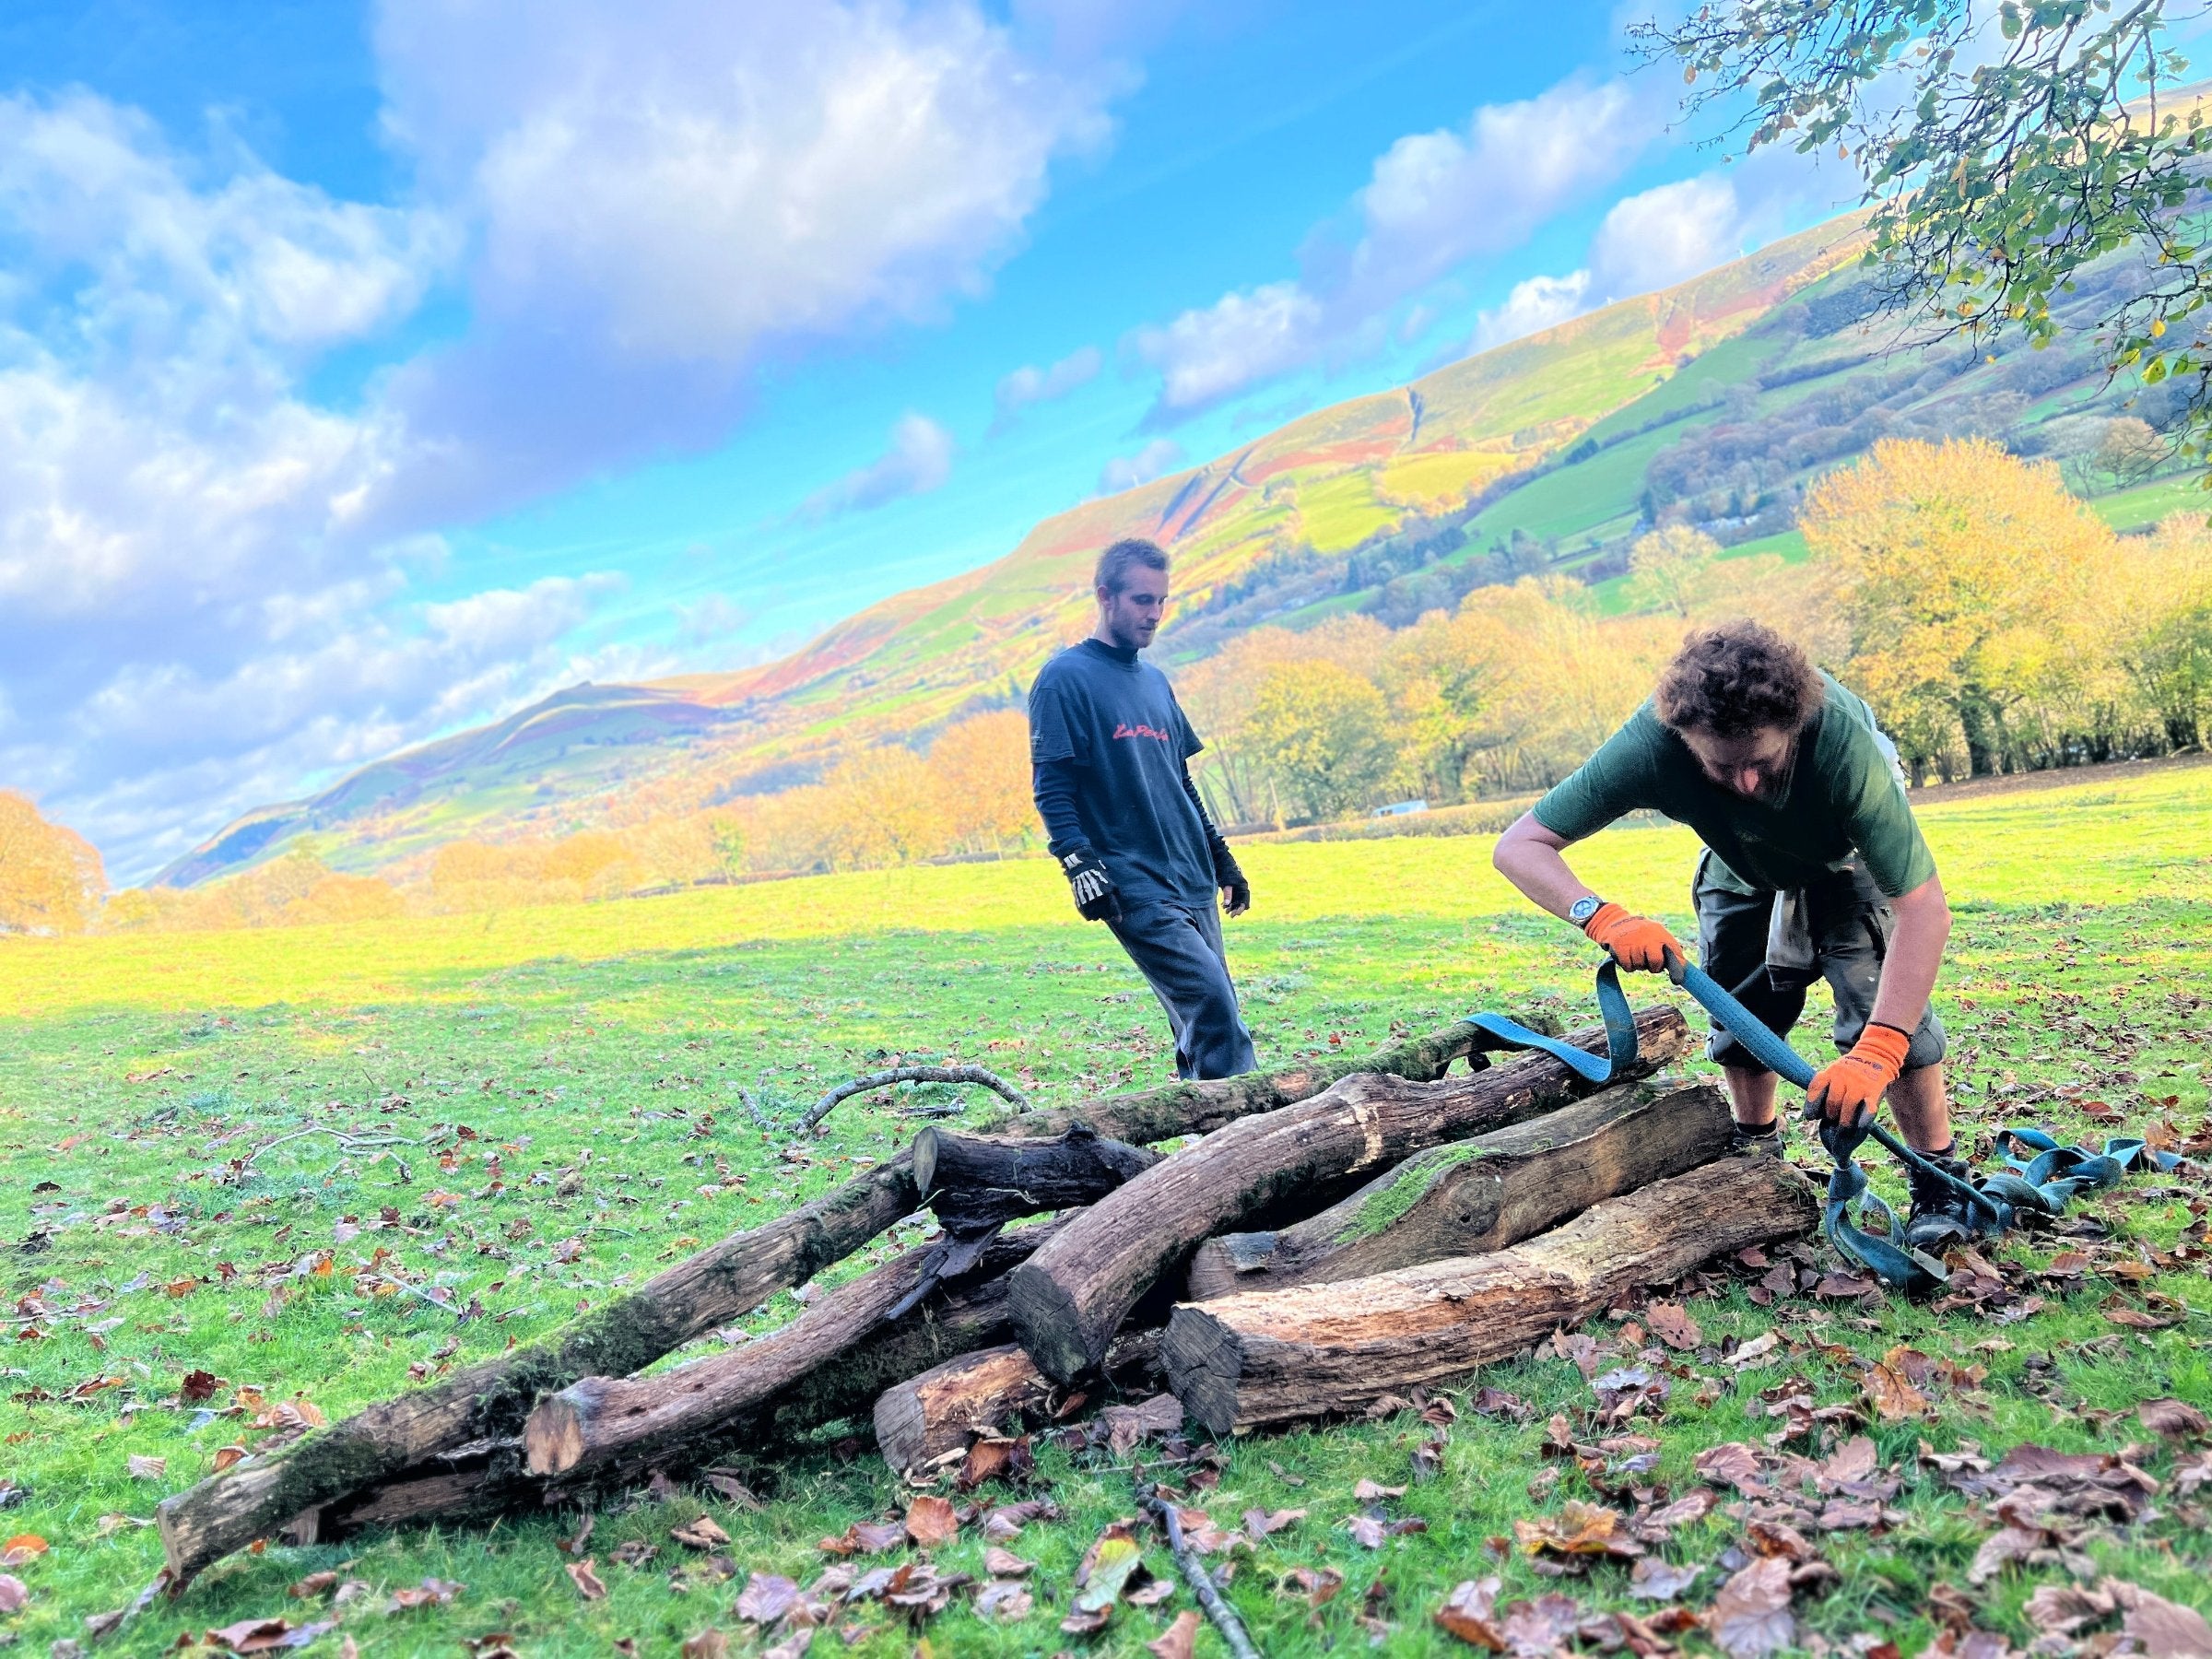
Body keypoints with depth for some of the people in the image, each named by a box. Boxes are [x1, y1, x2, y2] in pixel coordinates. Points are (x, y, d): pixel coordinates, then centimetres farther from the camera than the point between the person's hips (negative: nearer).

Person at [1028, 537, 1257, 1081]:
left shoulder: (1155, 681, 18)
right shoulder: (1066, 678, -5)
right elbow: (1051, 790, -10)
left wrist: (1223, 860, 22)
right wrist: (1082, 867, -21)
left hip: (1194, 884, 8)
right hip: (1136, 888, -8)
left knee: (1201, 1024, 8)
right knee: (1214, 1010, -17)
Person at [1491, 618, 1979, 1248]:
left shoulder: (1843, 741, -46)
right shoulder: (1650, 744, -41)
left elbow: (1924, 908, -45)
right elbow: (1517, 847, -39)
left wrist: (1875, 1053, -54)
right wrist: (1604, 917, -57)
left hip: (1848, 854, -2)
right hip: (1740, 860, 2)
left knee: (1883, 1001, -19)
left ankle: (1939, 1178, -2)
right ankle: (1756, 1152, 28)